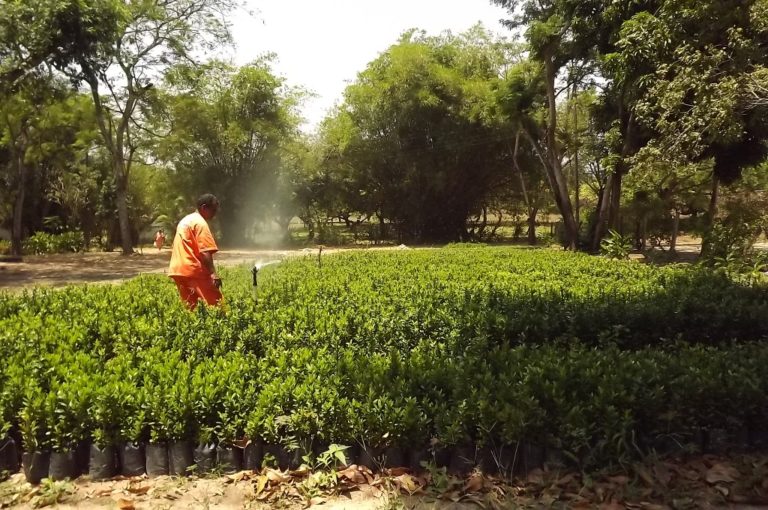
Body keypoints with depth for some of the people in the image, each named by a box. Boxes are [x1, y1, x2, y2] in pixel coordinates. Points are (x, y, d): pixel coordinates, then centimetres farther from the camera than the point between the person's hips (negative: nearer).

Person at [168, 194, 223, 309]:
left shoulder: (185, 220, 21)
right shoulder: (200, 223, -8)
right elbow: (205, 252, -19)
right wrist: (213, 273, -24)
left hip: (179, 270, 9)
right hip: (194, 270, -9)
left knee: (189, 307, 9)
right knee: (214, 304, -8)